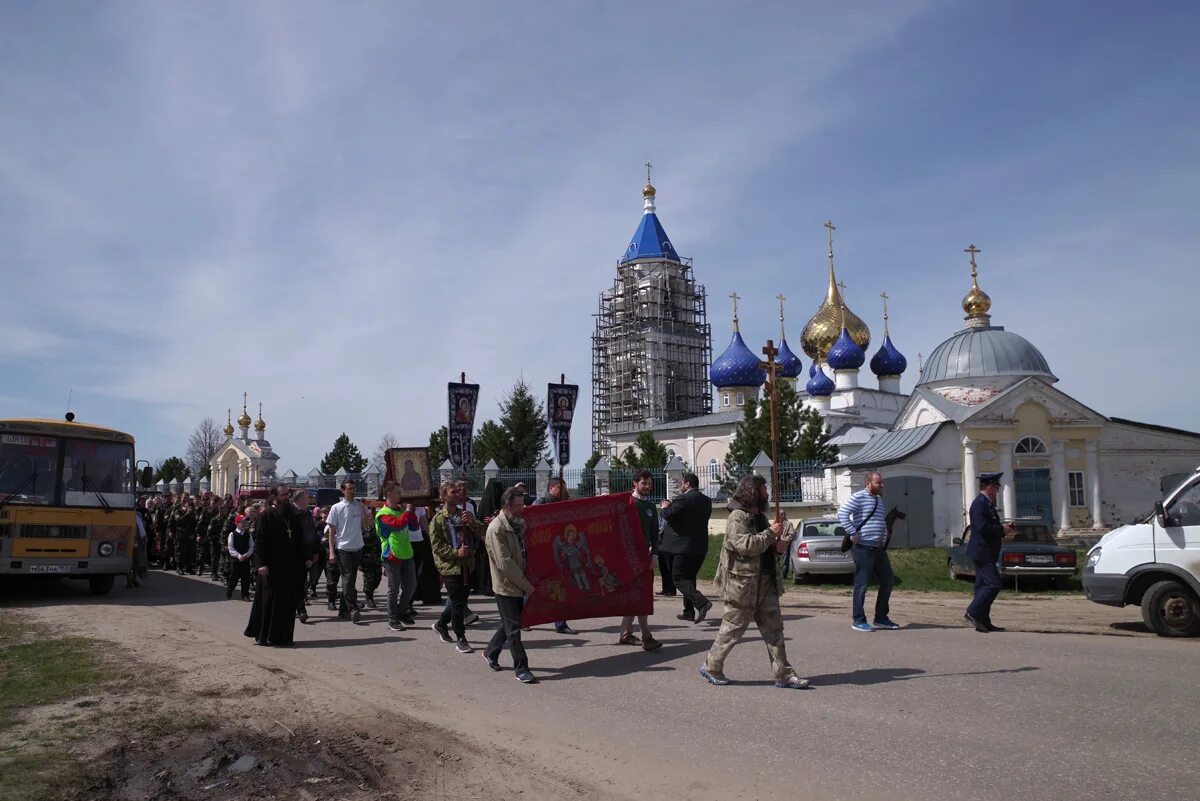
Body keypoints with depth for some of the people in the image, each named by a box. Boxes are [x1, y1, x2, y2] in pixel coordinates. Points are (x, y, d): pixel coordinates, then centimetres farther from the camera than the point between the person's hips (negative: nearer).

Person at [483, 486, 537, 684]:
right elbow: (504, 563, -21)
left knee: (510, 624, 19)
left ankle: (490, 652, 38)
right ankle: (521, 669, 7)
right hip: (506, 586, -8)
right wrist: (525, 584, -17)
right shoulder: (496, 529, -18)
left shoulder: (518, 523, 8)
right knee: (513, 628, -1)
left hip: (519, 583, 8)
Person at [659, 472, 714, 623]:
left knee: (678, 578, -2)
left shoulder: (683, 498, -15)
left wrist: (665, 507, 3)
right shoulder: (706, 500, 11)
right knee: (689, 577, 18)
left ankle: (701, 602, -20)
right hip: (700, 547, 8)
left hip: (683, 546, -8)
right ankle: (689, 611, 20)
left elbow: (669, 515, -20)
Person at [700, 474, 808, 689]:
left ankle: (784, 675, 11)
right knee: (731, 630, 3)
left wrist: (776, 545, 6)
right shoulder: (737, 517, -14)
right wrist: (771, 533, -19)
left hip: (765, 584, 9)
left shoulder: (760, 516, 16)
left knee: (774, 630, 7)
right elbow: (746, 545, -27)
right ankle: (711, 667, 19)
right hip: (743, 584, -9)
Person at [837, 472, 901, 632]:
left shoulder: (879, 499, 19)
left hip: (878, 548, 9)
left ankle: (881, 618, 22)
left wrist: (884, 539, 18)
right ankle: (858, 621, 4)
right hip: (863, 547, -9)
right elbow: (842, 513, -19)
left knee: (888, 581, 11)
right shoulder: (859, 497, -9)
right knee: (862, 584, -4)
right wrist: (852, 534, -20)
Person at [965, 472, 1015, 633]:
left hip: (985, 553, 11)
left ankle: (983, 622, 13)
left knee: (983, 586, 10)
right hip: (982, 552, -11)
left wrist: (1003, 527, 10)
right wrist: (1002, 529, -13)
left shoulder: (986, 503, 18)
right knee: (993, 584, -13)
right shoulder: (980, 503, -15)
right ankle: (972, 613, -11)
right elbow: (982, 528, -25)